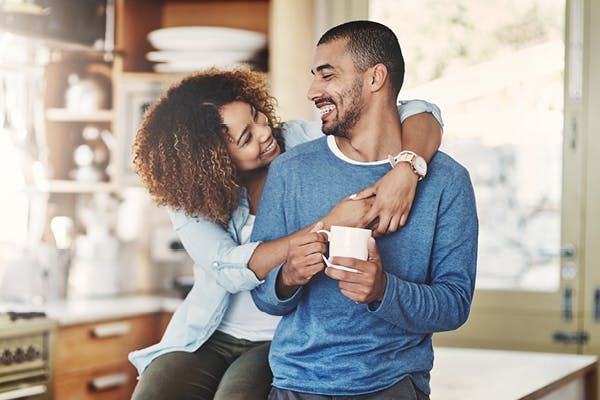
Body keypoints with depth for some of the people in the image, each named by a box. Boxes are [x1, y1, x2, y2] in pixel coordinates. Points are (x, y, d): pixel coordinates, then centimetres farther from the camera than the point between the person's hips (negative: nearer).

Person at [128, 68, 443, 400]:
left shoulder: (302, 142, -9)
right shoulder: (189, 196, -8)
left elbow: (418, 114, -13)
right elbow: (231, 270, -26)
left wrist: (405, 171, -35)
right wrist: (330, 225, -32)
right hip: (210, 339, 1)